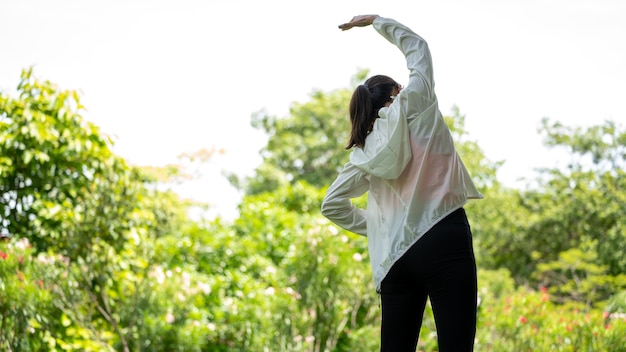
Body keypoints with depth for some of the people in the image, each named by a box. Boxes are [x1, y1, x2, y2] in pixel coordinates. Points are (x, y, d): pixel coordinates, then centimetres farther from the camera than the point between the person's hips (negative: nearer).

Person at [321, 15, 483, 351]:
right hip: (443, 238, -5)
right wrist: (376, 20, 32)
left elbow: (332, 204, 19)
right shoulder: (413, 104, 6)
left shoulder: (365, 149, 15)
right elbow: (416, 46, 20)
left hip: (395, 255, 5)